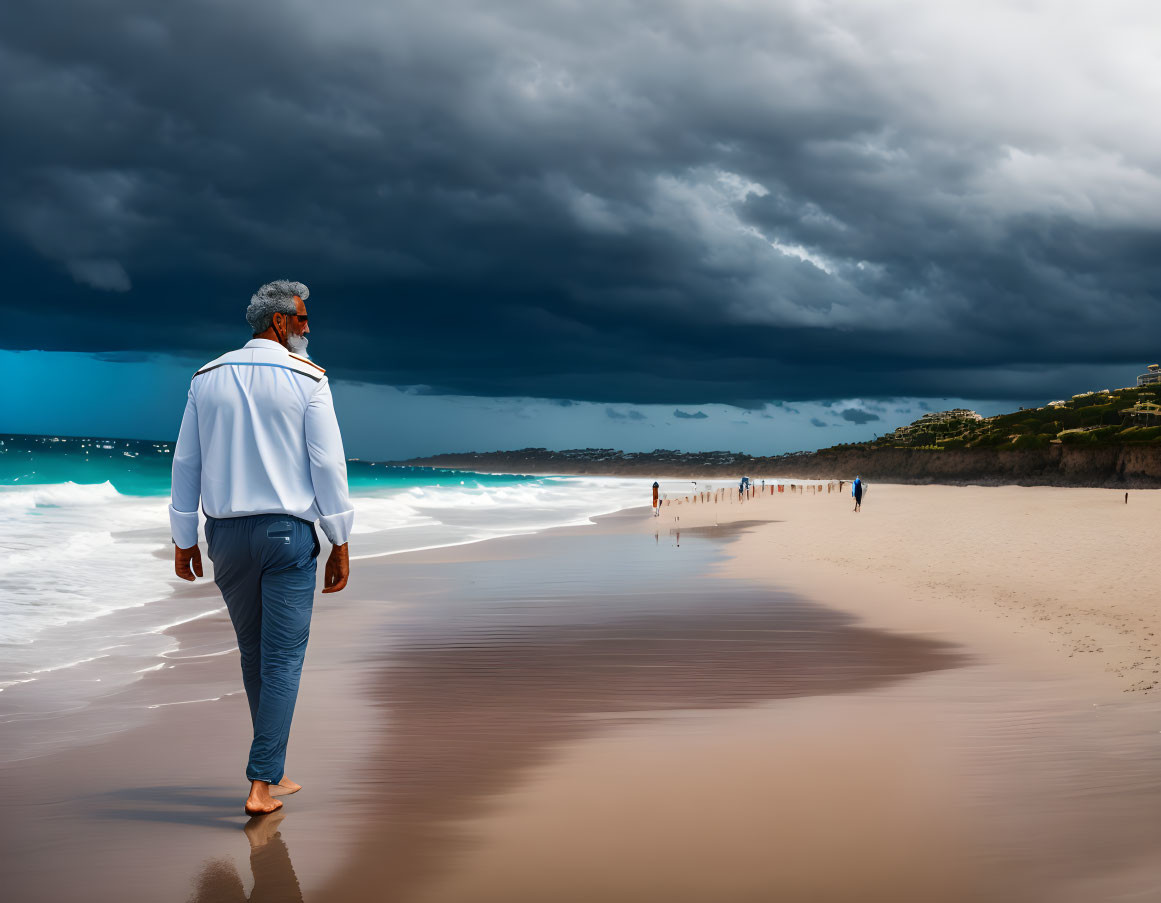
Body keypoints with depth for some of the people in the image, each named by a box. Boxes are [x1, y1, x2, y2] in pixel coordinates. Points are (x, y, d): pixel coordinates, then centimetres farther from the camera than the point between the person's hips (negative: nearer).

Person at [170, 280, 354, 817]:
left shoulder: (207, 379, 7)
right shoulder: (307, 379, -5)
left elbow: (185, 463, 9)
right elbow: (328, 464, -7)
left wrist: (184, 540, 16)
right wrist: (340, 544, -1)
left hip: (226, 532, 4)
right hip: (287, 531, -4)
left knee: (254, 656, 15)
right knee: (283, 659, 0)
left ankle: (273, 773, 22)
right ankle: (263, 783, -6)